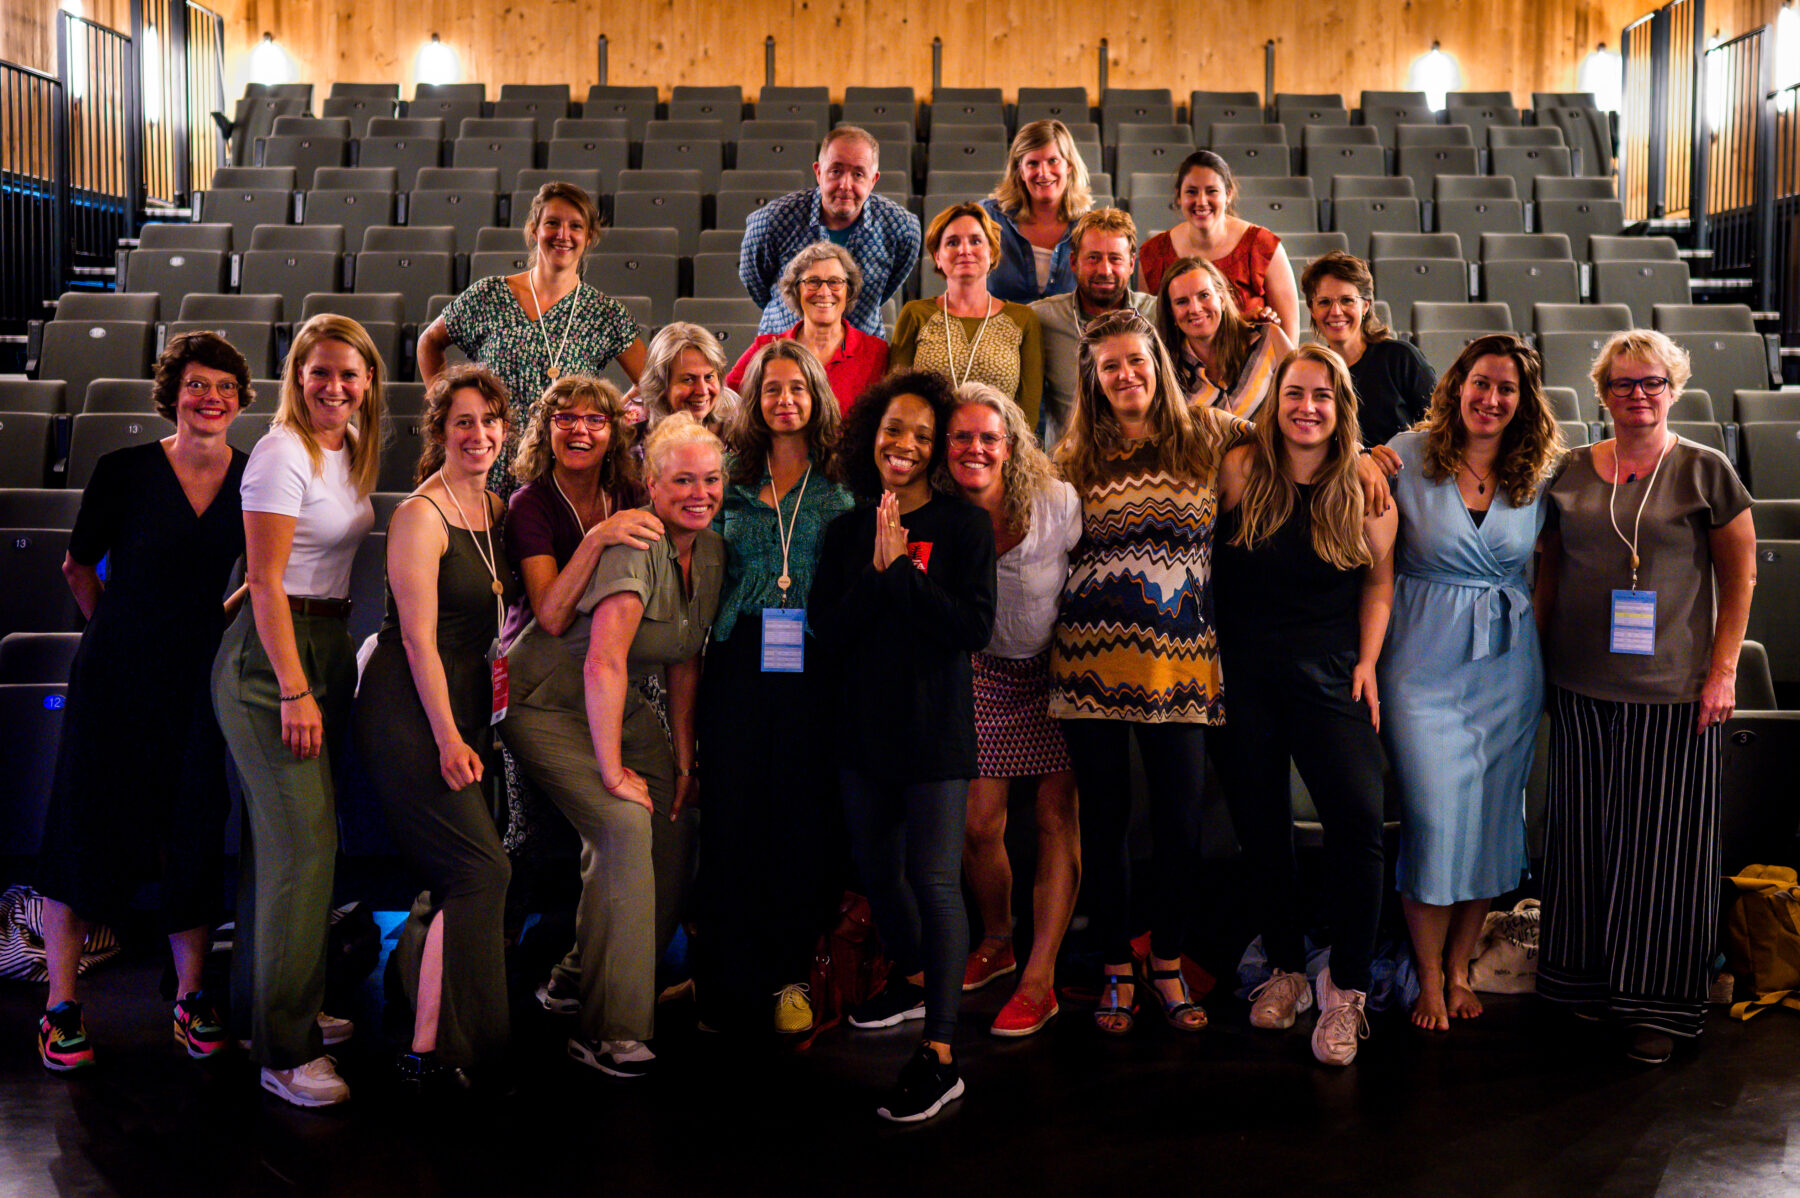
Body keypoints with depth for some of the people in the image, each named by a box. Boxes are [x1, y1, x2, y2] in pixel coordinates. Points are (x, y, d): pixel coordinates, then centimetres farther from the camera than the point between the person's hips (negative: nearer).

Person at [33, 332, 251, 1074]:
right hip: (115, 679, -2)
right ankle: (60, 1005, 13)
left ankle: (190, 997, 20)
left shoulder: (255, 481, 0)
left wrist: (213, 622, 6)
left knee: (195, 839, 6)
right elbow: (79, 568, 7)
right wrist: (122, 634, 11)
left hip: (202, 679, 2)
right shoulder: (124, 472, -6)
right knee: (84, 828, 2)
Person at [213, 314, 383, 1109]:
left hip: (327, 648, 8)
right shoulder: (282, 454, -12)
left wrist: (329, 677, 14)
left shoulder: (353, 451, 13)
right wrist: (295, 690, -19)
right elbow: (266, 580, -16)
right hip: (272, 657, -8)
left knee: (282, 836, 15)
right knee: (302, 842, -11)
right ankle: (285, 1051, -6)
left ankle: (271, 1007, 27)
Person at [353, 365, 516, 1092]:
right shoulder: (421, 515, -12)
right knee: (481, 869, -13)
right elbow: (418, 637, -16)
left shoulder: (496, 511, 12)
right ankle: (432, 1053, -8)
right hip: (409, 710, -8)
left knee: (457, 875, 9)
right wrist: (447, 738, -18)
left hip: (464, 703, 8)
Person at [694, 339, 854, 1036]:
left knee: (804, 817, 2)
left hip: (812, 667, -1)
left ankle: (789, 977, 13)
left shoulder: (842, 482, 7)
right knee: (732, 815, 1)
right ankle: (730, 984, 11)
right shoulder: (732, 479, 13)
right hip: (739, 665, 1)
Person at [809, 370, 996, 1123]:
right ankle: (913, 980, 43)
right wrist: (878, 573, -15)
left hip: (934, 727, -5)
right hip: (864, 722, 5)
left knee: (933, 879, -9)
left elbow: (974, 628, -14)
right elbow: (825, 630, -2)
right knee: (877, 871, 17)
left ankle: (940, 1054, -8)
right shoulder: (847, 530, 7)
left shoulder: (962, 524, -4)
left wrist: (904, 571, -19)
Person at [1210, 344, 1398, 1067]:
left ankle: (1344, 989, -3)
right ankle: (1286, 968, 27)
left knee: (1359, 817, -17)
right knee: (1260, 826, 8)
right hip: (1243, 675, 1)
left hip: (1329, 676, -1)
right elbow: (1199, 563, 9)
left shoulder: (1363, 487, 2)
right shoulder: (1239, 473, 0)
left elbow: (1379, 579, 11)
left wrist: (1367, 661, 2)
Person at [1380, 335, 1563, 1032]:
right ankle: (1429, 979, 12)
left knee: (1491, 816, 8)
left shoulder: (1540, 475, 3)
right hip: (1424, 660, -3)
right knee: (1434, 815, -4)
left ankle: (1459, 968, 24)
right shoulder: (1408, 457, -4)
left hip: (1508, 665, 3)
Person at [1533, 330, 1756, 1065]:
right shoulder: (1571, 473, 7)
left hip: (1673, 693, -3)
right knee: (1584, 834, 9)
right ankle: (1587, 980, 24)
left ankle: (1659, 1003, 14)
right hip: (1581, 688, 3)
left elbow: (1740, 576, 0)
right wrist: (1535, 658, 10)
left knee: (1663, 841, 2)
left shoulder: (1704, 472, -2)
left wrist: (1723, 671, -6)